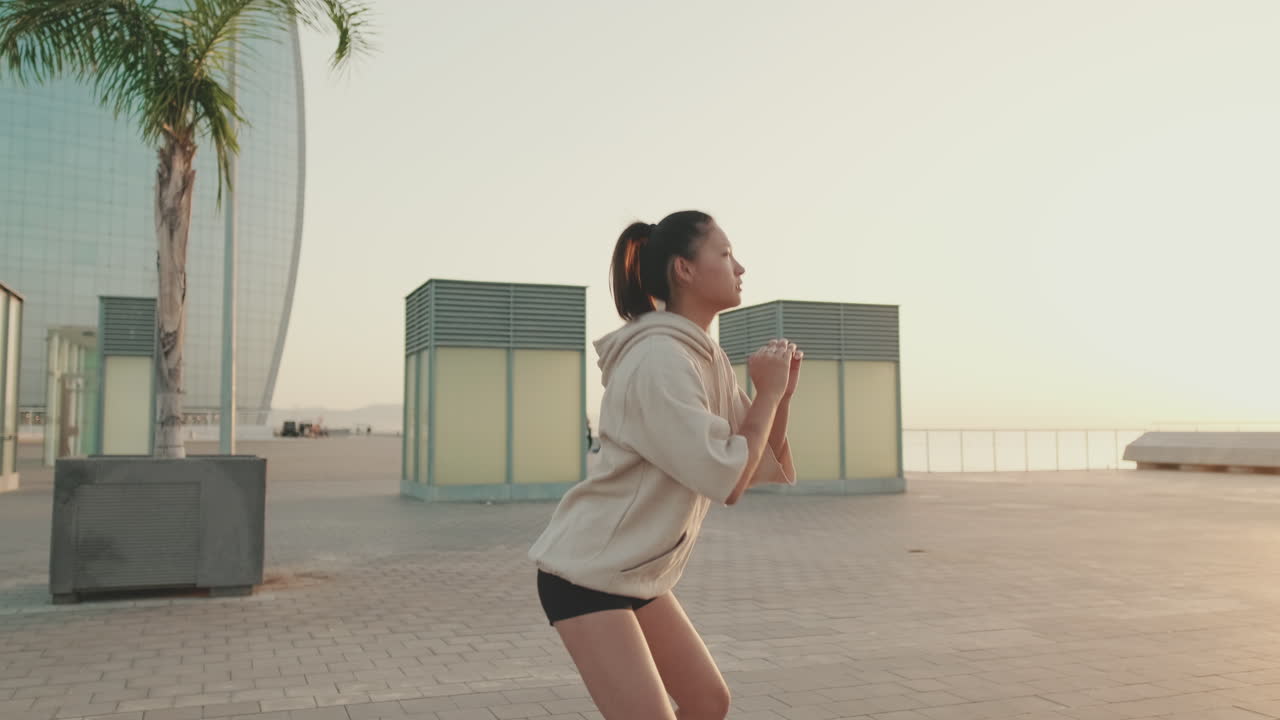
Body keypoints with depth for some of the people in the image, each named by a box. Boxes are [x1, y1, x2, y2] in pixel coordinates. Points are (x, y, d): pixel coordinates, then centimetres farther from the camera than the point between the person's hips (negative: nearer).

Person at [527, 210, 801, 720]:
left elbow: (772, 468, 9)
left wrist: (780, 392, -6)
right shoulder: (659, 358, -22)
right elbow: (727, 480, -25)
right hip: (586, 575, -9)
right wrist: (768, 392, -14)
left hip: (639, 576, 9)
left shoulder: (707, 359, 6)